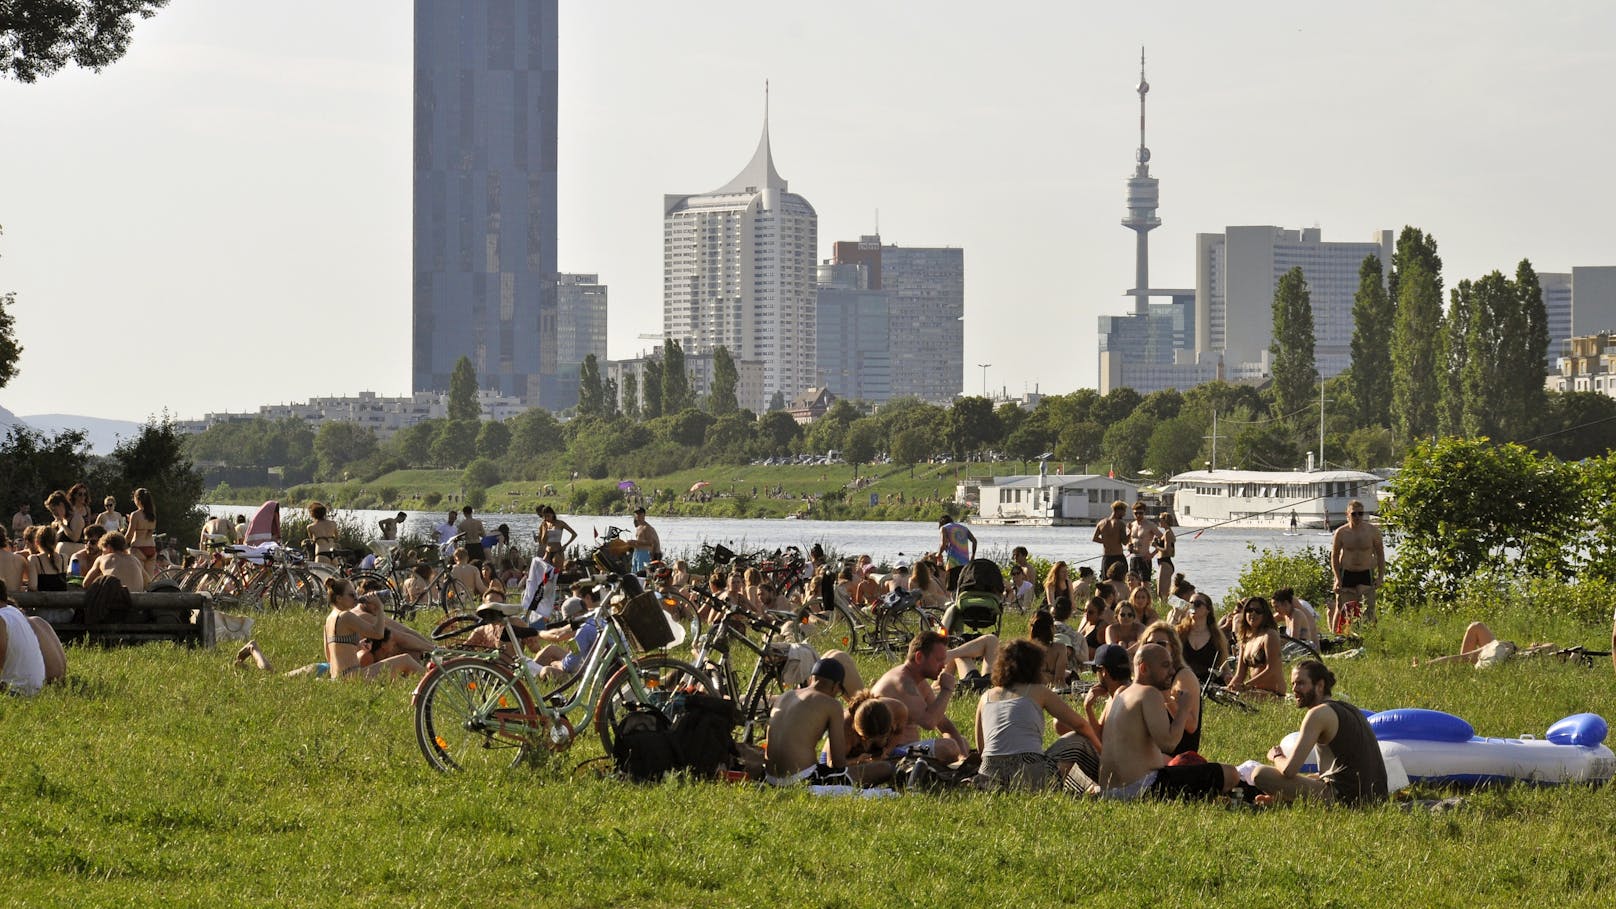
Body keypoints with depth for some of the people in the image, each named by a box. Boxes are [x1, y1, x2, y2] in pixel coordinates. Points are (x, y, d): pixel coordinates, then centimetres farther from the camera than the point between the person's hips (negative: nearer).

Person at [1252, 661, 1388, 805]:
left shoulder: (1319, 713, -9)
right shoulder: (1350, 709, 18)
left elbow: (1289, 770, -16)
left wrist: (1276, 756, 10)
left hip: (1343, 796, -9)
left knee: (1260, 774, -12)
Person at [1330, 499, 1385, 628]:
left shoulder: (1373, 531, -3)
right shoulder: (1340, 533, -5)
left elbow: (1380, 554, 6)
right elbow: (1334, 556, 1)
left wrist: (1380, 577, 0)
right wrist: (1338, 578, -7)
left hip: (1366, 575, 0)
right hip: (1346, 574, 0)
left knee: (1368, 610, -9)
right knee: (1341, 610, 2)